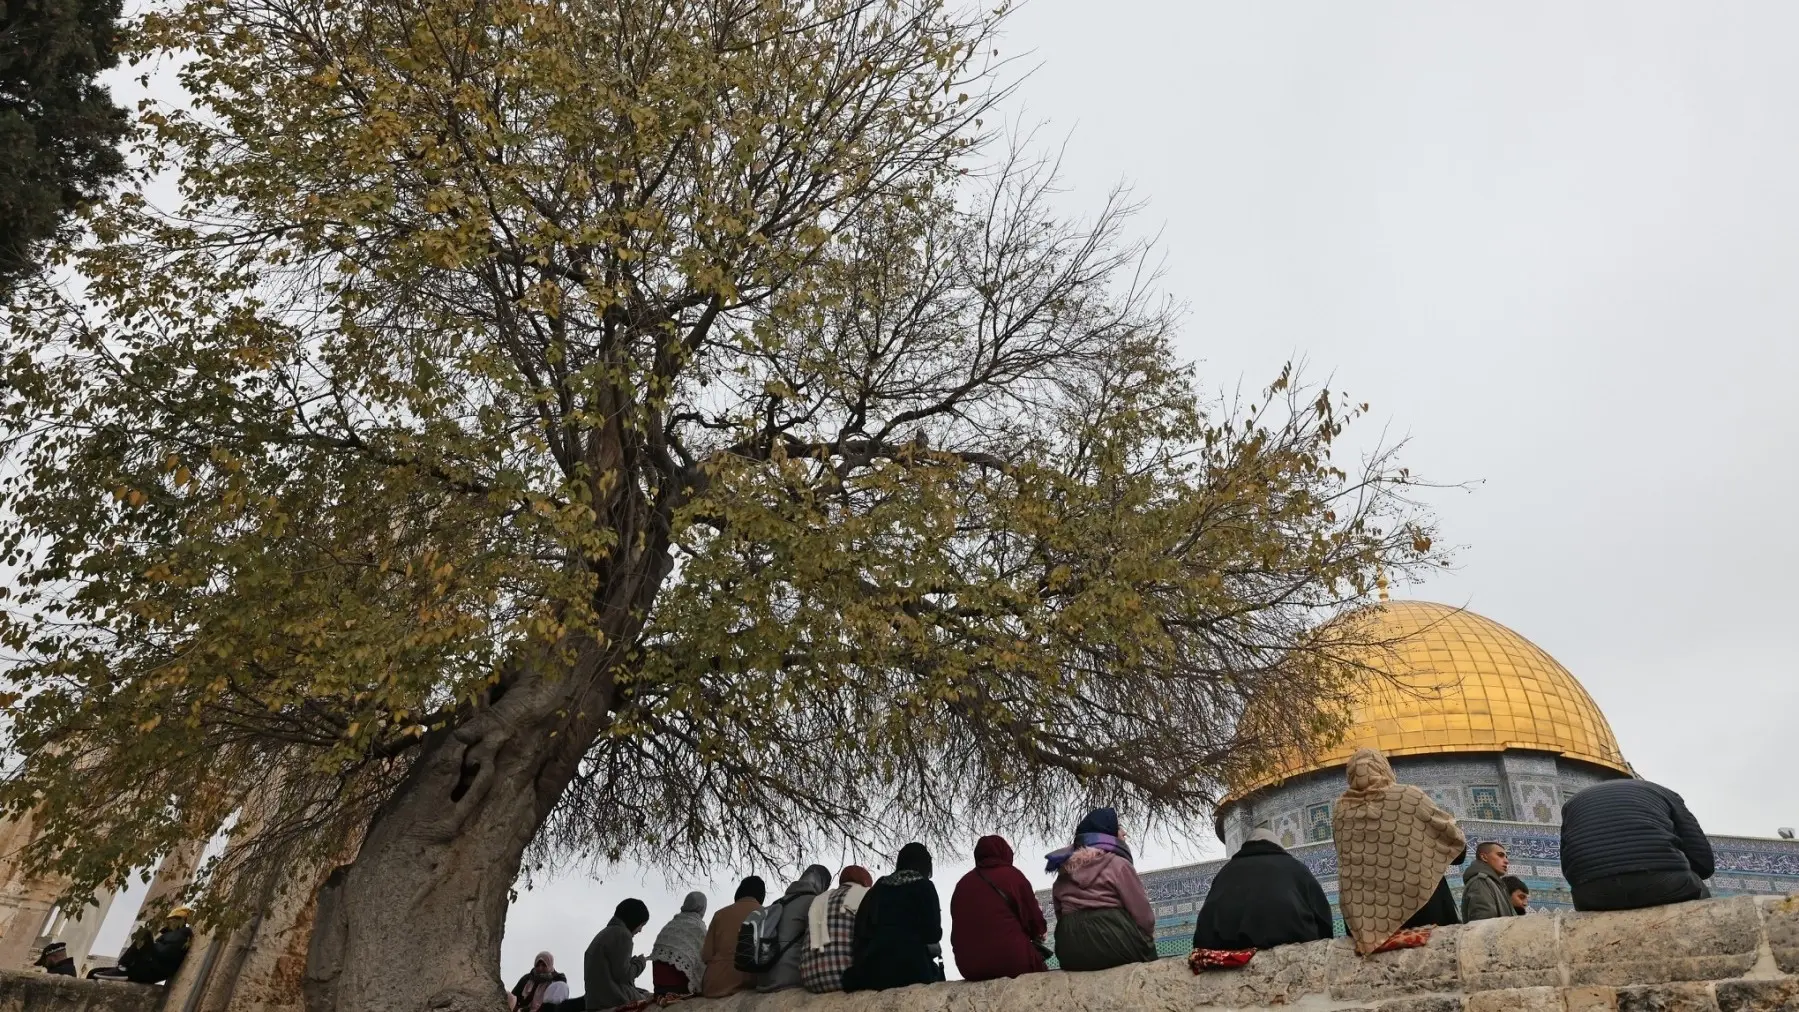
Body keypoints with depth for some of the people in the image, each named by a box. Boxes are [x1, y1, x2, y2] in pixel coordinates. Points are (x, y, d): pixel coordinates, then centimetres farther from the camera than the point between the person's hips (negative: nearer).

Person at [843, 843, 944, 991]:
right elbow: (933, 933, -2)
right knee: (937, 973, 22)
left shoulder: (878, 887, 17)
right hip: (909, 966, -4)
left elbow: (860, 928, 12)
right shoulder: (924, 886, 3)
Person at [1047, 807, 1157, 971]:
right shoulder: (1118, 864, -1)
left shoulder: (1063, 870, 17)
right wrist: (1147, 938, 14)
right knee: (1148, 947, 20)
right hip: (1114, 941, -6)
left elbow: (1060, 914, 16)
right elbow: (1142, 912, -2)